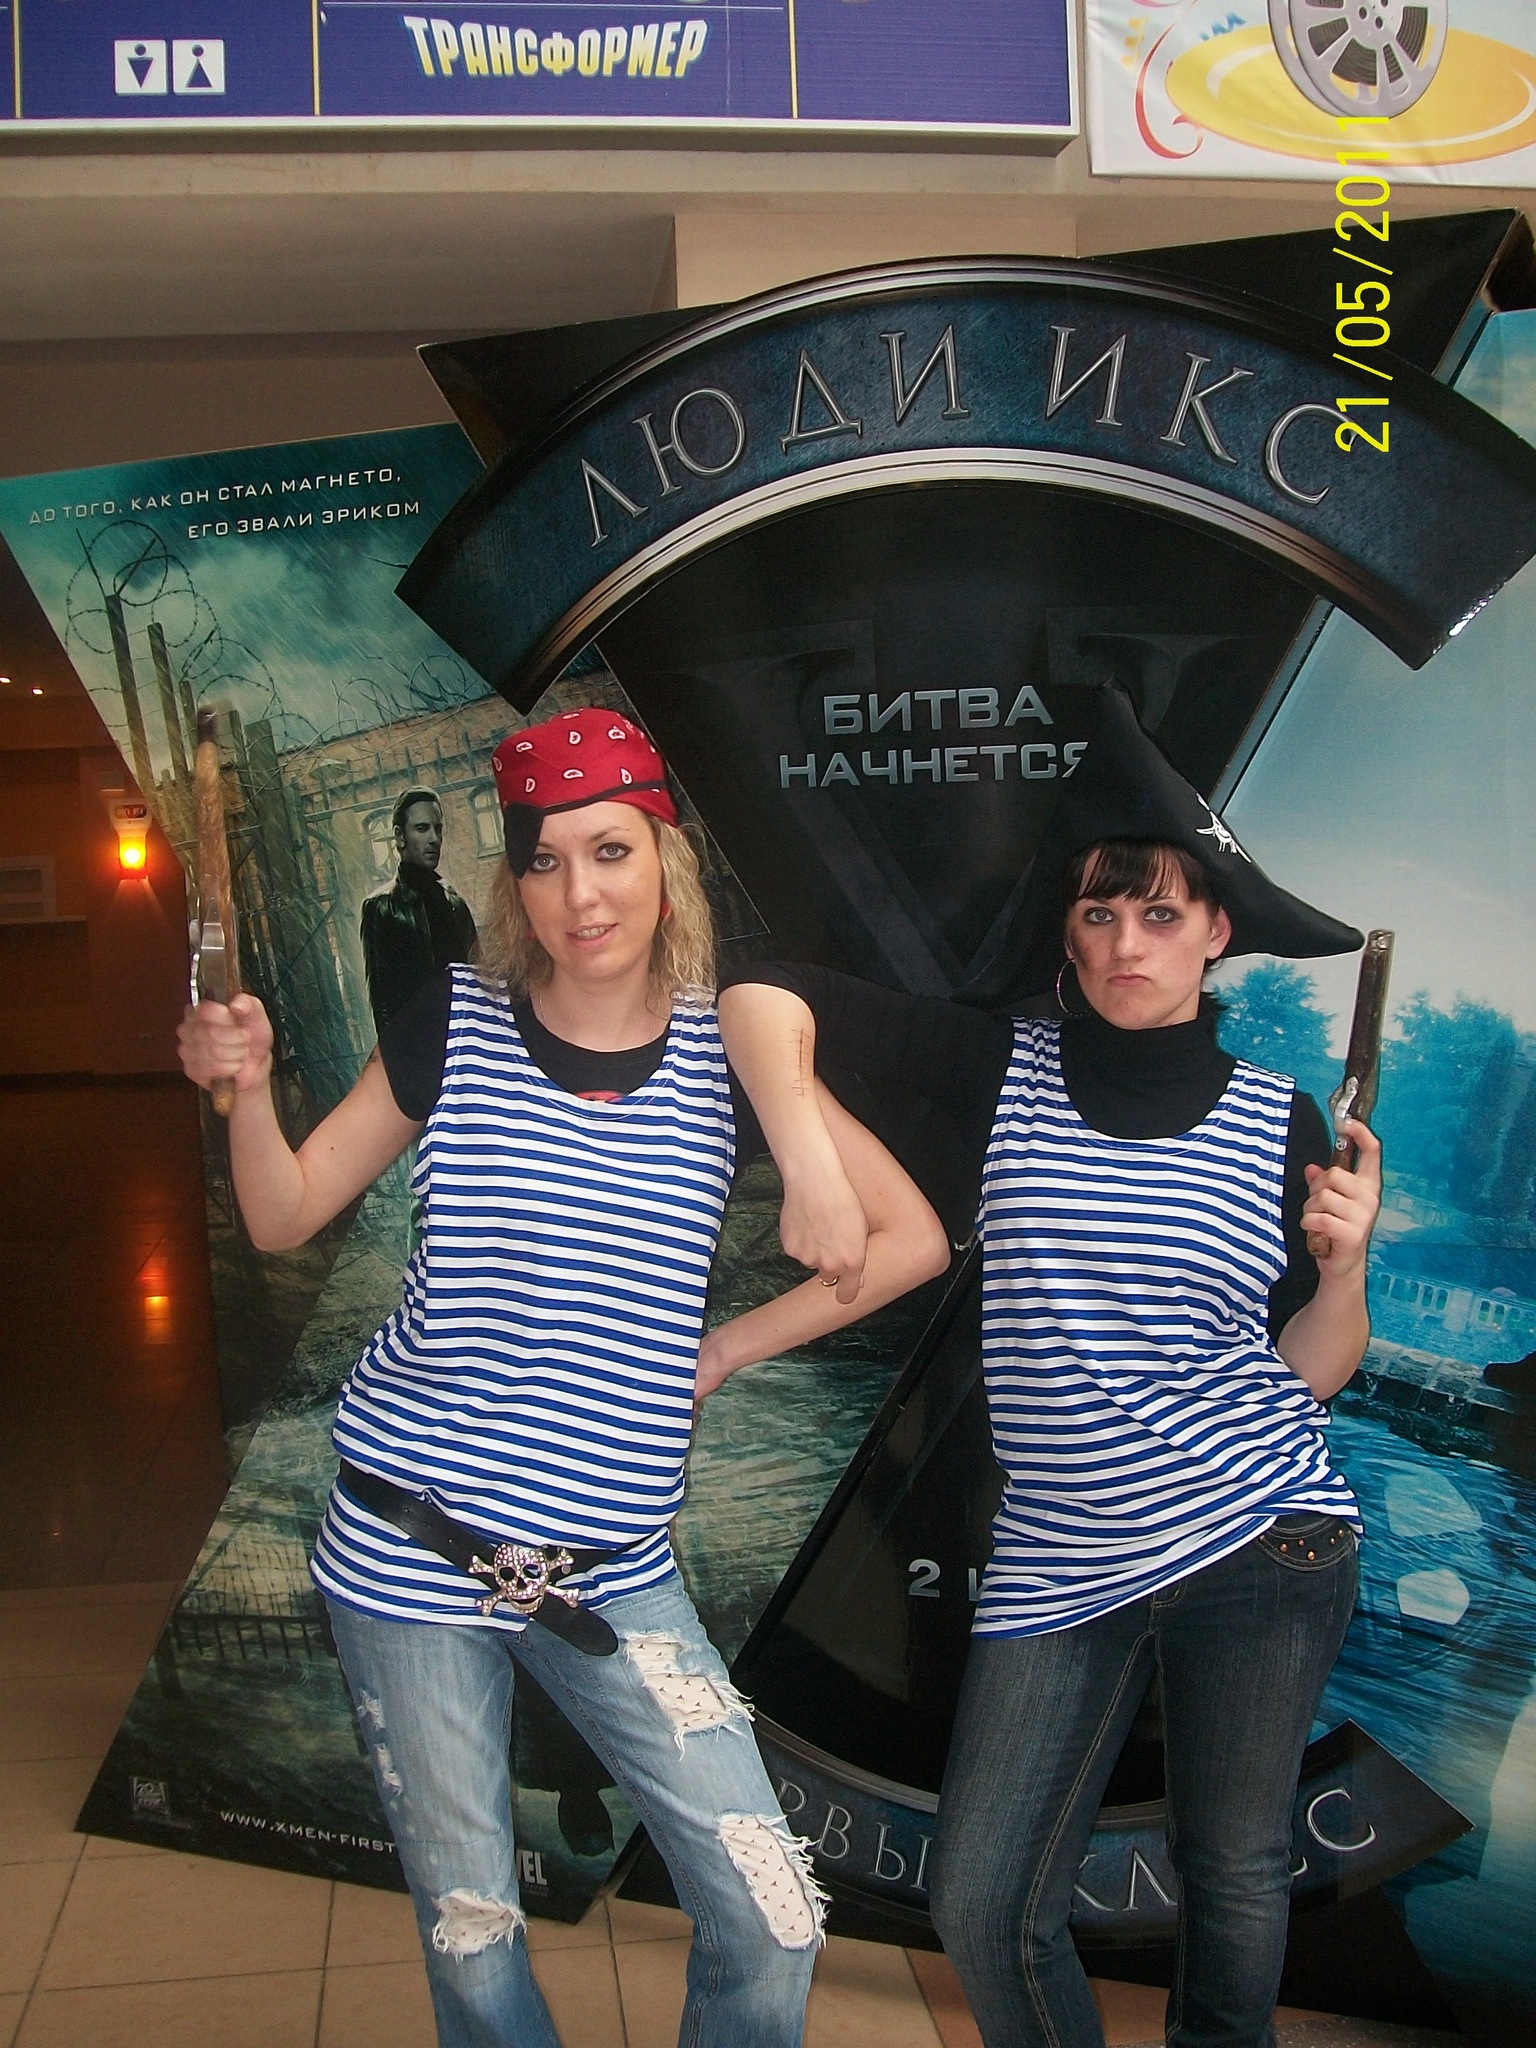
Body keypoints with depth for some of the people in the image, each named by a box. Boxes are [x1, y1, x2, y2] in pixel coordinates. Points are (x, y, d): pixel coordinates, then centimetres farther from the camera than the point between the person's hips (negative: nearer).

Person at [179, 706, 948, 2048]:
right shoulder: (456, 1028, -3)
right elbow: (286, 1218, 5)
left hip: (609, 1571, 0)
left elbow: (910, 1239, 2)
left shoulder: (725, 1054, -4)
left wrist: (726, 1349, 0)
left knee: (773, 1929, -2)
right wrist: (247, 1089, -13)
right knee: (470, 1937, 12)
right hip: (408, 1553, 0)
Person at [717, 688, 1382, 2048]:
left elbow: (1311, 1377, 4)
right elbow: (763, 1003, -8)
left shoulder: (1278, 1120, 0)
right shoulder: (1001, 1069, -3)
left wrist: (1347, 1264, -13)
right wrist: (811, 1166, -19)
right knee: (985, 1907, 5)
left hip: (1267, 1551, 0)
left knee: (1236, 1878, 14)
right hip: (1061, 1566, 1)